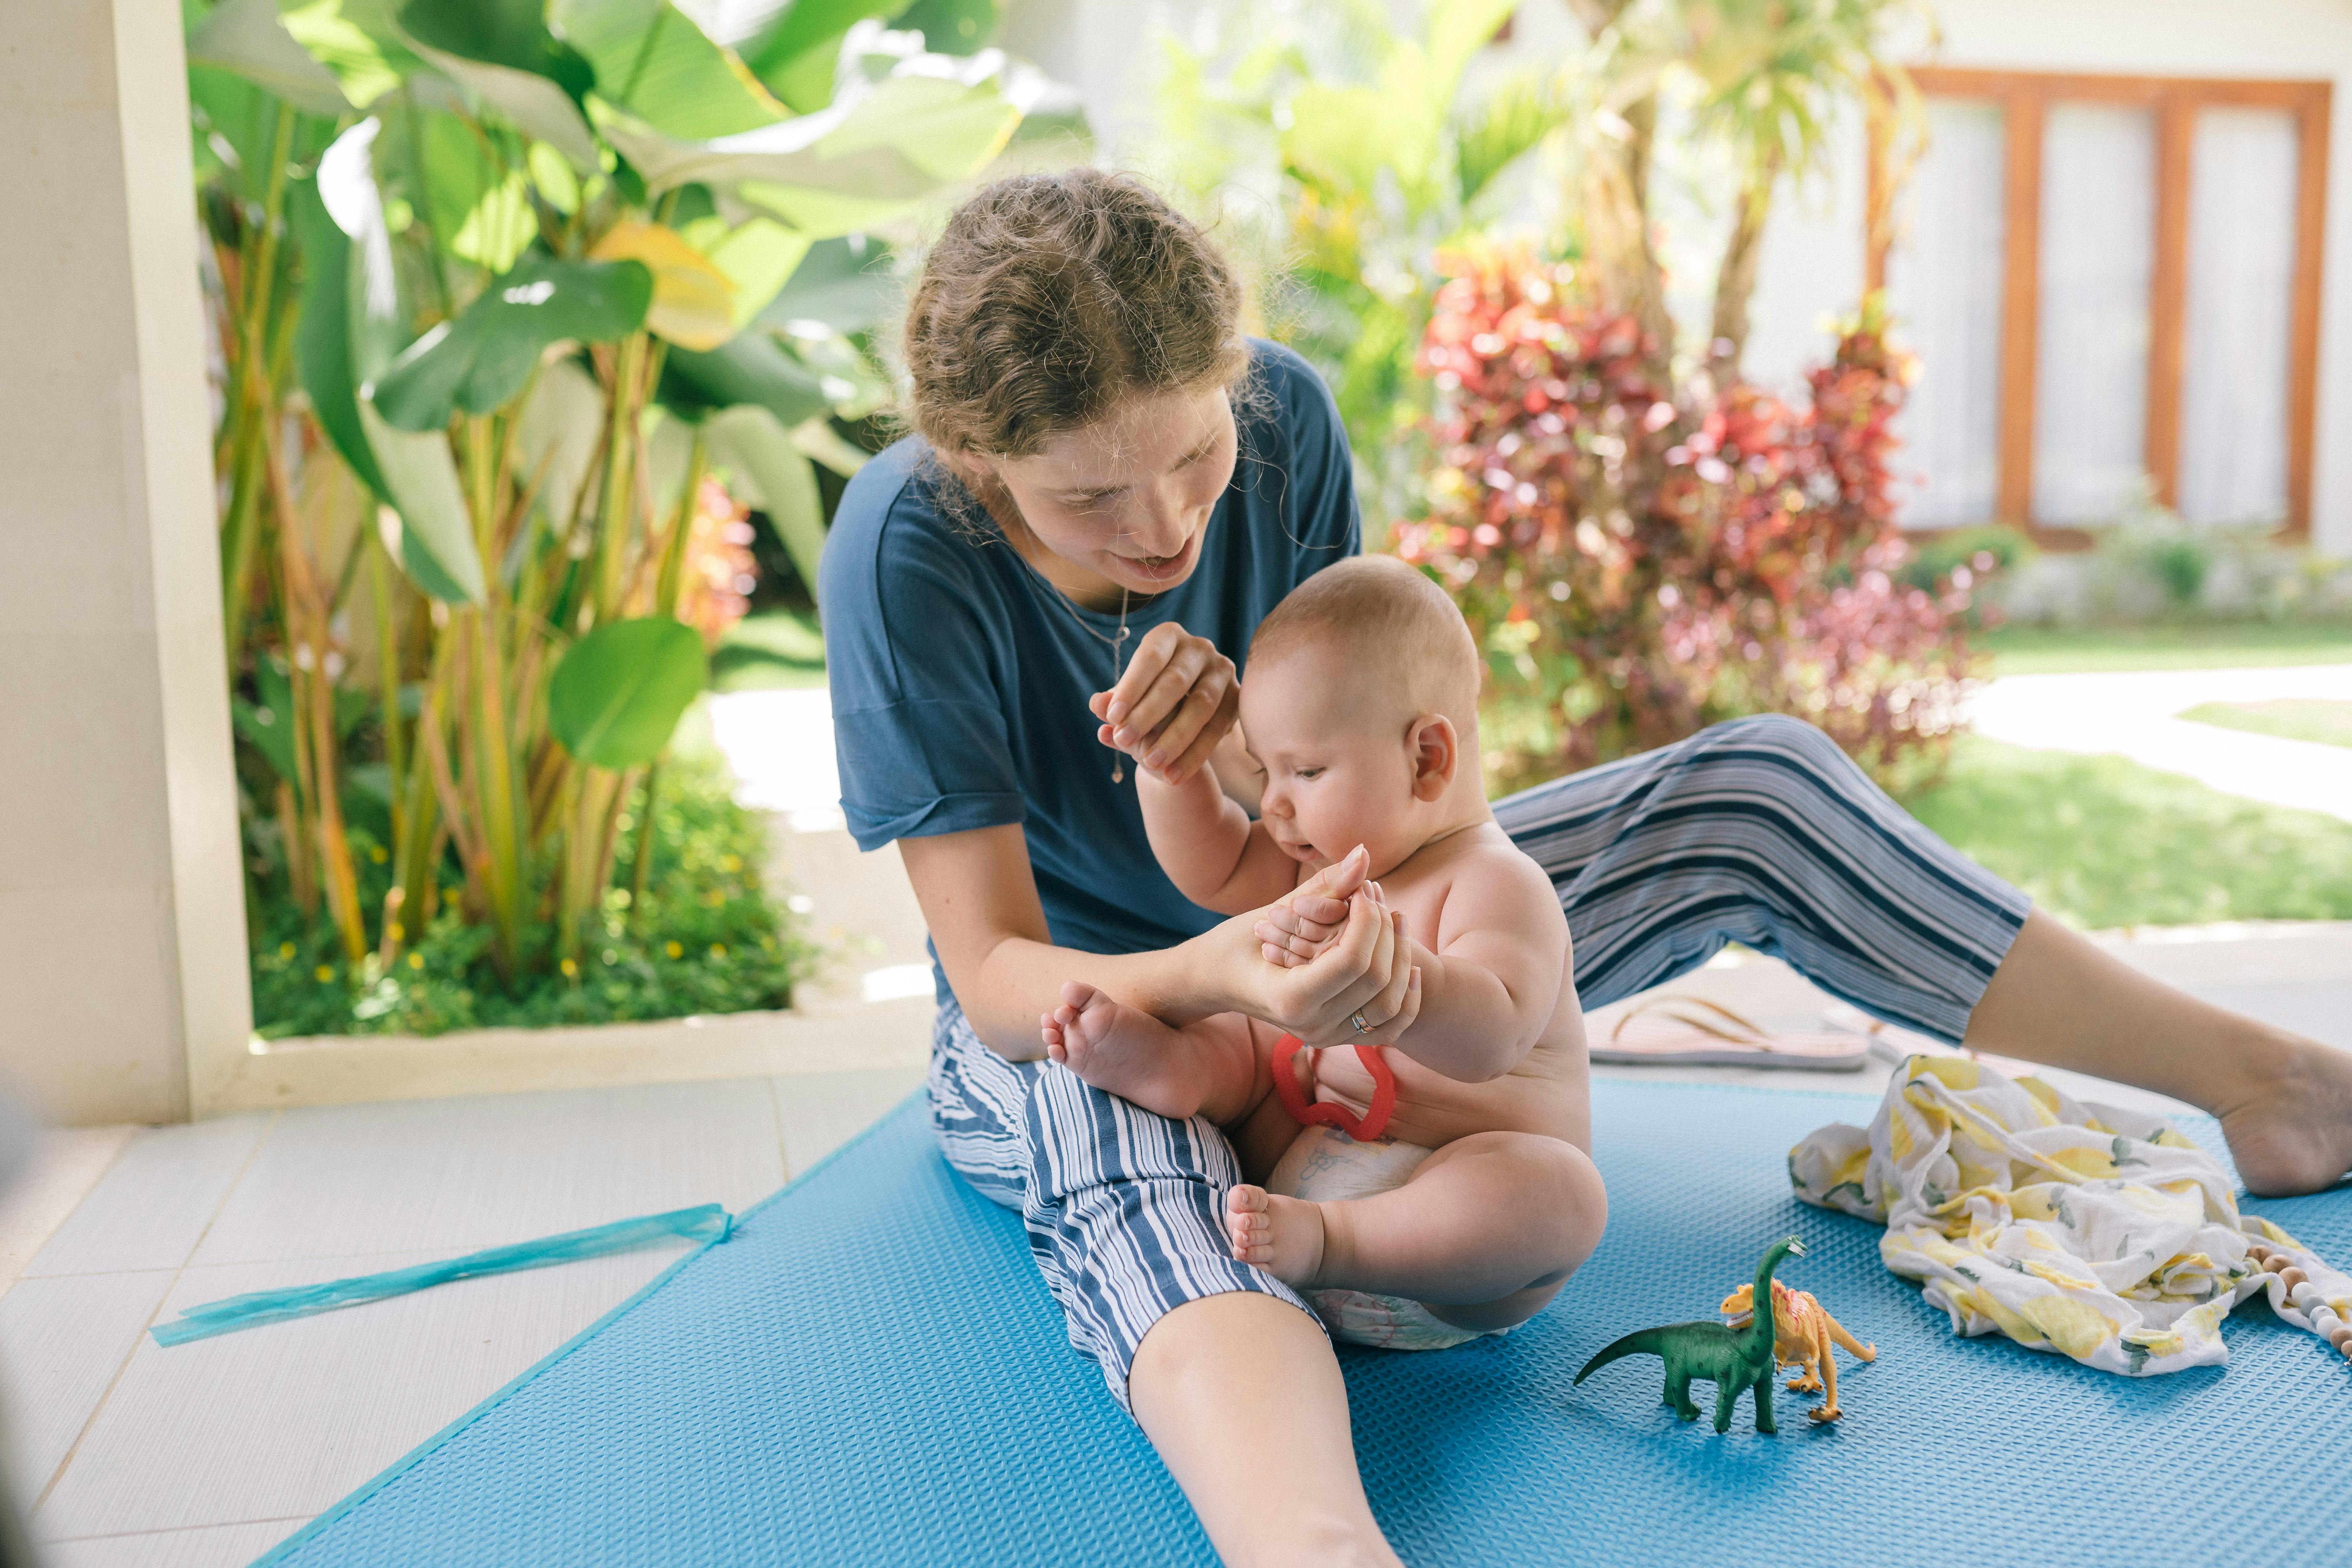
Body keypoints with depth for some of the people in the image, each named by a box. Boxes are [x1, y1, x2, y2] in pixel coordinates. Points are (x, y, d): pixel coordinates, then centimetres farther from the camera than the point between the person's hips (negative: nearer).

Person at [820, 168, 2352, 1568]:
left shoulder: (1283, 420, -14)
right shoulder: (907, 547, -26)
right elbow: (995, 973, -25)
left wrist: (1242, 750, -29)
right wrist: (1215, 975, -45)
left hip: (1312, 947, 4)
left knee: (1755, 792, -6)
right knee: (1116, 1153, -43)